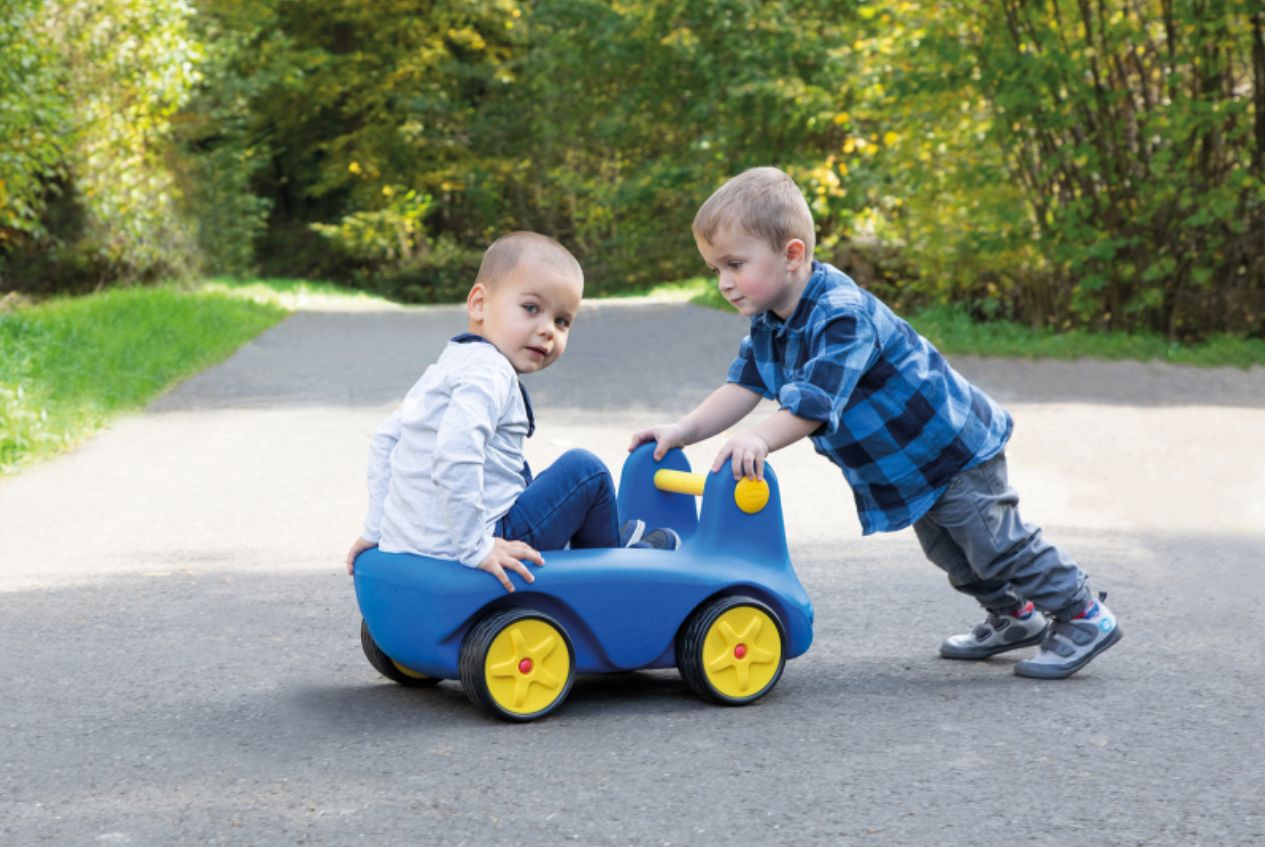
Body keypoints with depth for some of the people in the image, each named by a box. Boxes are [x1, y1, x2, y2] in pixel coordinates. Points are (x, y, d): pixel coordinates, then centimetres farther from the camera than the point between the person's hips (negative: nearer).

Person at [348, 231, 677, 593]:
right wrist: (476, 548, -28)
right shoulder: (489, 375, -18)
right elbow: (454, 458, -32)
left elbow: (386, 438, 20)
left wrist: (376, 528, 23)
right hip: (452, 554, -10)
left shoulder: (448, 367, 14)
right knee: (585, 470, 1)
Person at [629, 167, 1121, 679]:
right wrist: (684, 431, -22)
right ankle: (1015, 617, 39)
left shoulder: (842, 316, -33)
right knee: (948, 551, 21)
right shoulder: (768, 324, -3)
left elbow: (817, 401, -43)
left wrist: (760, 440, -56)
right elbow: (742, 388, -7)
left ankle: (1084, 617, 12)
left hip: (954, 446, -9)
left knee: (996, 542, -3)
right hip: (906, 465, 9)